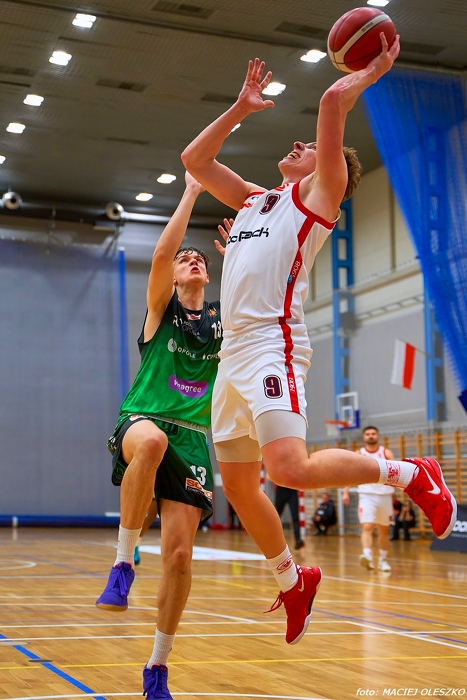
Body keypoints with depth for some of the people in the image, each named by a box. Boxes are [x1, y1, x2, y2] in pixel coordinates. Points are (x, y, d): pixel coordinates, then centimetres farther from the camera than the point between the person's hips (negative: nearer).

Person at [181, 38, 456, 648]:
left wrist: (372, 72, 10)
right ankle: (293, 582, 26)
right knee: (237, 484, 9)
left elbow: (333, 101, -5)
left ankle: (411, 474, -5)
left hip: (272, 344, -8)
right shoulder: (254, 199, 27)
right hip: (233, 352, 8)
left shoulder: (317, 195, 6)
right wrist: (242, 107, 31)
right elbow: (194, 158, 32)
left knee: (290, 468, -25)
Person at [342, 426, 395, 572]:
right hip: (367, 495, -2)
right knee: (367, 527, -20)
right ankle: (367, 555, -34)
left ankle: (383, 560, 26)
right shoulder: (358, 455, 3)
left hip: (384, 495, 2)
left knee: (384, 530, 12)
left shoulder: (386, 453, 2)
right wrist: (345, 492, -12)